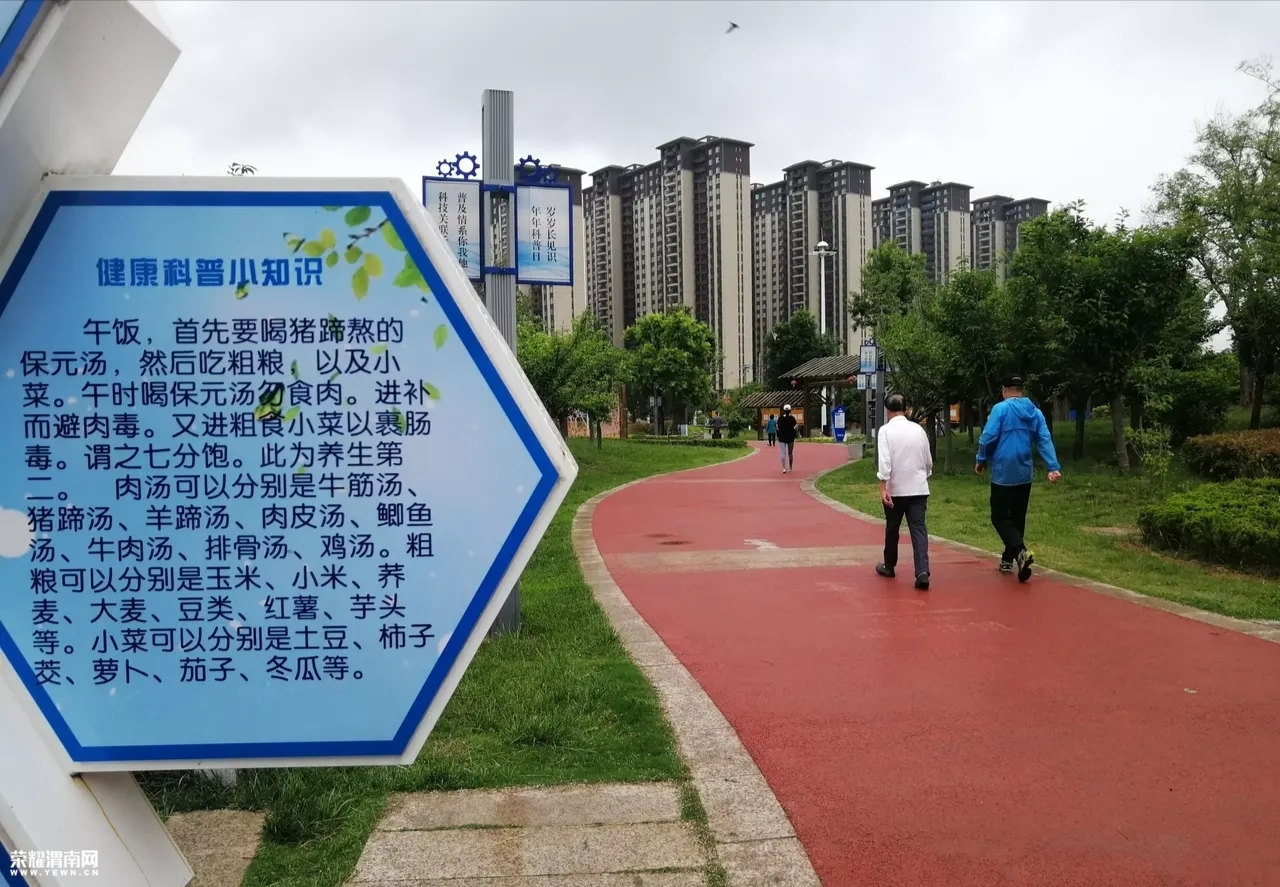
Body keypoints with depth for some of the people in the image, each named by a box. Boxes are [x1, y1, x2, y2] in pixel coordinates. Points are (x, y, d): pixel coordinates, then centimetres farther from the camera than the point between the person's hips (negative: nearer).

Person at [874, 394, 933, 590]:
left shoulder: (886, 430, -6)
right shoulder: (918, 429, 7)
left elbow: (884, 460, -17)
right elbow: (928, 460, 14)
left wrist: (883, 487, -19)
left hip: (895, 488, -2)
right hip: (918, 488, 2)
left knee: (892, 528, 15)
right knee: (918, 529, -3)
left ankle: (889, 566, 32)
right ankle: (922, 572, -18)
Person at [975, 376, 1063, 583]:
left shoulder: (1000, 408, -9)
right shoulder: (1035, 412, 7)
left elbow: (988, 437, -14)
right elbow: (1045, 440, -1)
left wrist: (981, 460, 2)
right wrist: (1053, 467, -7)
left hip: (1003, 473, -5)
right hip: (1025, 474, 5)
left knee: (1000, 517, 0)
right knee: (1018, 517, 16)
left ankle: (1020, 552, -23)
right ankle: (1008, 559, 23)